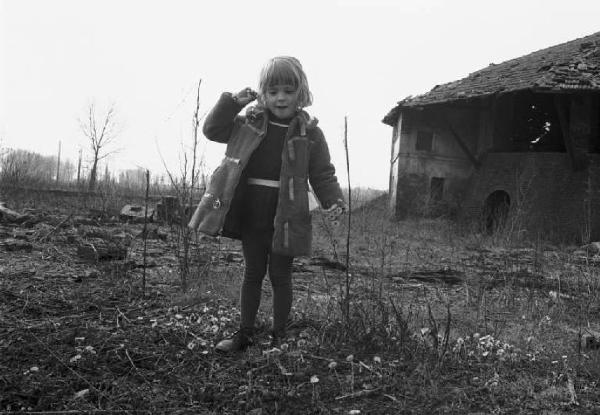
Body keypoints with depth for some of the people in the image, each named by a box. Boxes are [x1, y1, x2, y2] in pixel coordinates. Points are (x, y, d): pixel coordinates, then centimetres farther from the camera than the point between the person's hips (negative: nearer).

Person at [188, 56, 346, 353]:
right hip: (251, 215, 3)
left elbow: (323, 175, -2)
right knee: (252, 274, 14)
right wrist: (232, 103, -5)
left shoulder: (310, 133, -5)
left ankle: (279, 336, 24)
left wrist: (334, 201, -18)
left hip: (285, 219, -3)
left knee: (280, 276, 9)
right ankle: (244, 334, 26)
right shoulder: (249, 123, 3)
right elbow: (212, 130, 8)